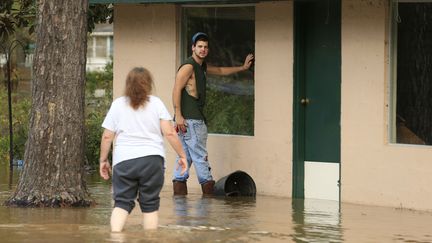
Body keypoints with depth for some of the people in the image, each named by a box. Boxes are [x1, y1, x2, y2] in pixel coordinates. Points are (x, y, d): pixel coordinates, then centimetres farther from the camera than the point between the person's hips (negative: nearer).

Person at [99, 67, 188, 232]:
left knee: (122, 203, 1)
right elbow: (170, 133, -1)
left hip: (124, 161, 0)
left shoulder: (117, 104, 8)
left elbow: (107, 136, 5)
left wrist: (103, 160, 15)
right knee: (150, 204, 8)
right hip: (152, 159, 0)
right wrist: (182, 155, 6)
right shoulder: (156, 103, 5)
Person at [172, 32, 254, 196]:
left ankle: (179, 195, 7)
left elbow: (221, 71, 39)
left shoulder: (201, 66, 21)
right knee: (200, 157, -7)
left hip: (196, 119, 10)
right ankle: (208, 194, -5)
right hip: (189, 119, -10)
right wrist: (178, 115, -24)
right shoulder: (188, 66, -9)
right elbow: (176, 90, -18)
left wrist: (242, 68, 44)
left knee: (184, 157, 7)